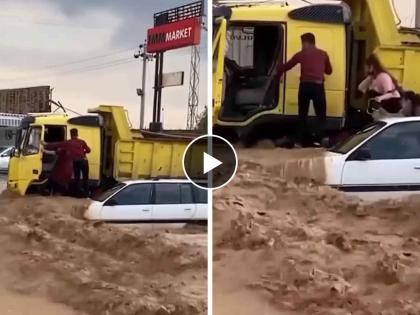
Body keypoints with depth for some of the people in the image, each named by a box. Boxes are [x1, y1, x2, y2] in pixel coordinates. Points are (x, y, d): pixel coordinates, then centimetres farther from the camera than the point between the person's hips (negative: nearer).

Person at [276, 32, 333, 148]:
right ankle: (322, 139, -7)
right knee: (321, 115, 7)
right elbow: (329, 71, 21)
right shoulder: (323, 54, 10)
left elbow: (287, 66, 13)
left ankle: (299, 140, 12)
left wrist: (278, 72, 31)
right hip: (318, 86, 0)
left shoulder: (301, 54, 6)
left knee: (302, 115, 11)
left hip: (305, 86, 0)